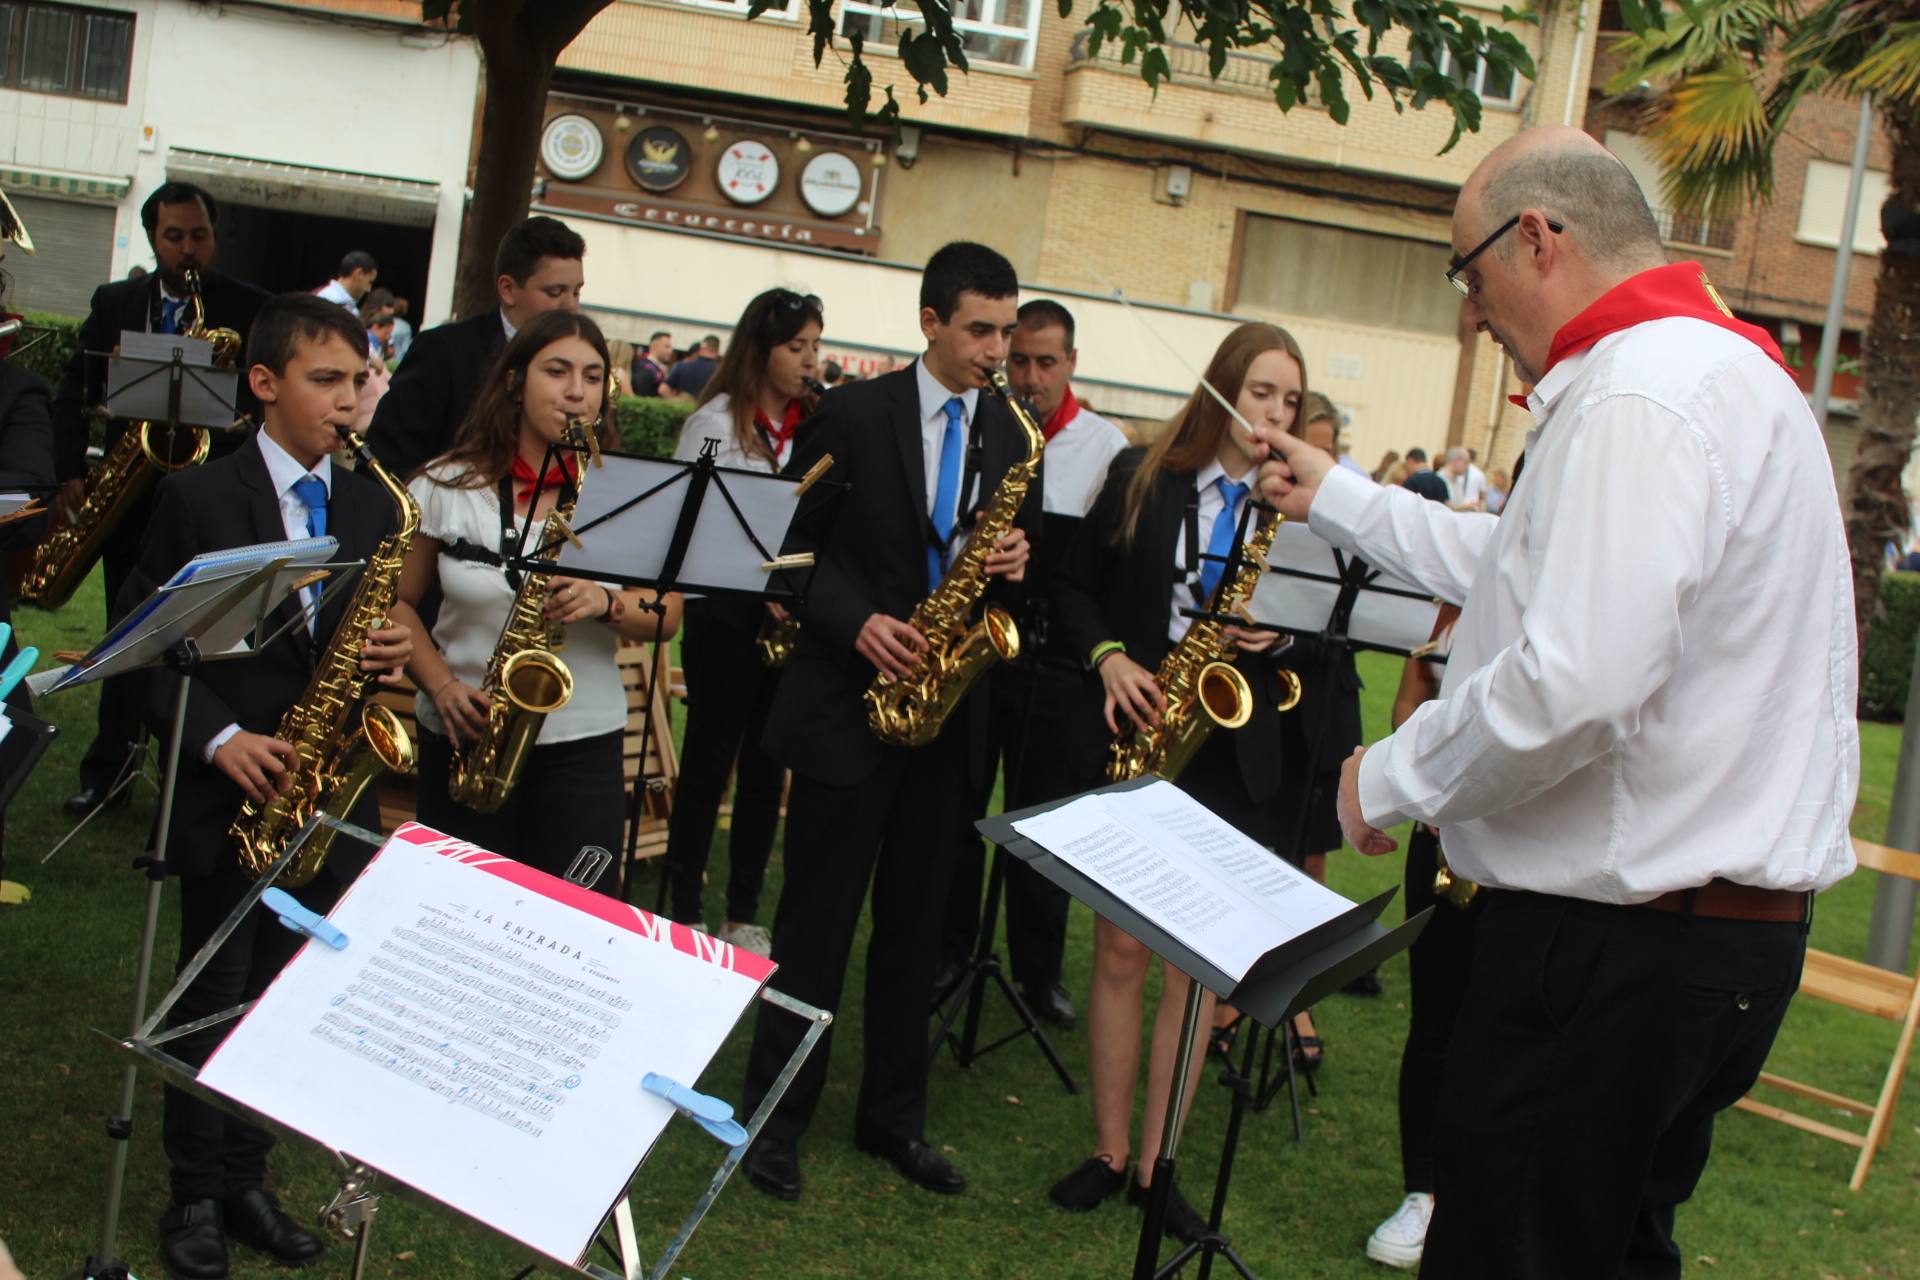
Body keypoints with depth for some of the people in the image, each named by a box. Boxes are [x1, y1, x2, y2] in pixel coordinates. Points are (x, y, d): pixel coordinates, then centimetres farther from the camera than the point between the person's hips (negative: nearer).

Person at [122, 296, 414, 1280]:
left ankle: (247, 1180, 25)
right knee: (213, 1001, 5)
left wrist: (390, 653, -9)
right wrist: (219, 739, -18)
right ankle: (195, 1196, 18)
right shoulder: (195, 498, -5)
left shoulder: (371, 505, 9)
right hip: (231, 793, -4)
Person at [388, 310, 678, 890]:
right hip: (463, 738, 0)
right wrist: (442, 685, -10)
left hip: (584, 745, 0)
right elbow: (397, 601, 4)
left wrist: (606, 603, -20)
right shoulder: (447, 485, -1)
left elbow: (666, 615, 0)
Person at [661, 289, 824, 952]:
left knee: (768, 766, 9)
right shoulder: (714, 423, -3)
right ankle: (685, 910, 10)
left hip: (795, 618, 4)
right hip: (727, 614, -4)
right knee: (709, 760, 0)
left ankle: (744, 913, 18)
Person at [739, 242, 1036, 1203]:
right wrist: (857, 624, -19)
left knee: (915, 923, 11)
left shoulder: (1015, 436, 8)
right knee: (817, 917, 3)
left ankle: (892, 1115, 22)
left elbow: (1024, 553, 13)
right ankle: (775, 1116, 14)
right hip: (850, 698, -4)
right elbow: (795, 544, -5)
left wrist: (1018, 561, -10)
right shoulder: (853, 416, -5)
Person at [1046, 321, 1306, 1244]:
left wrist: (1278, 636, -13)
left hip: (1231, 757, 1)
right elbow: (1076, 586, 7)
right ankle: (1107, 1151, 16)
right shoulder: (1141, 477, 2)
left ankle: (1155, 1161, 15)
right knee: (1120, 952, 4)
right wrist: (1108, 656, -10)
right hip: (1129, 740, 0)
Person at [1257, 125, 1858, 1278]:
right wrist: (1339, 500, 32)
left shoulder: (1643, 396, -19)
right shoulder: (1716, 372, 16)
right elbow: (1540, 568, 28)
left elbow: (1575, 683, -30)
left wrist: (1391, 779, -14)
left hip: (1619, 945, -11)